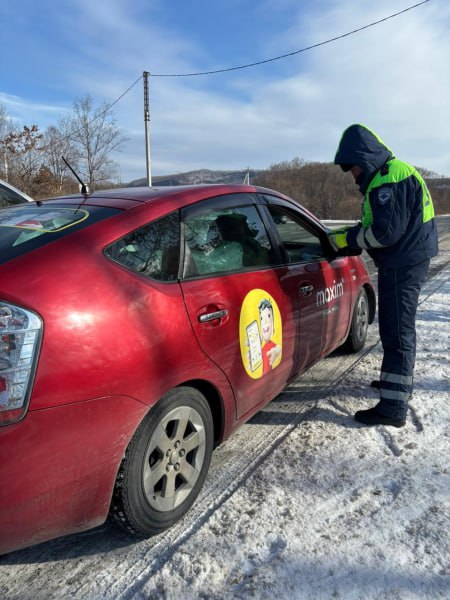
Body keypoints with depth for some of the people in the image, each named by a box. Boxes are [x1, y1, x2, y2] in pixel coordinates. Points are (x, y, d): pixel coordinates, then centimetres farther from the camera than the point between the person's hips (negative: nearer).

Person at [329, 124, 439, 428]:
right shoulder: (387, 175, 15)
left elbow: (385, 232, -24)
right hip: (405, 262, 11)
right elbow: (377, 224, 18)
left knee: (397, 331, -9)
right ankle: (400, 382, 37)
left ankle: (394, 407, -3)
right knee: (400, 326, 20)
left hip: (403, 265, -11)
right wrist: (347, 234, 8)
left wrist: (348, 238, -12)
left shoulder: (391, 177, -18)